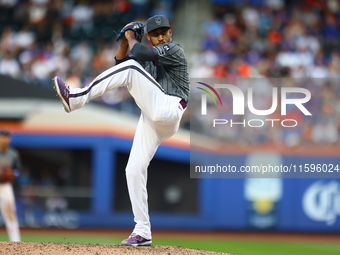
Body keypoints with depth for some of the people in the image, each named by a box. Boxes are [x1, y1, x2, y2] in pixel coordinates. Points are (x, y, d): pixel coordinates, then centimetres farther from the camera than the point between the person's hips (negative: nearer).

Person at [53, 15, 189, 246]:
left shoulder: (174, 49, 2)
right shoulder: (150, 57, 28)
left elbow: (141, 54, -12)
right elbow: (120, 60, 24)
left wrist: (132, 39, 6)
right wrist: (125, 39, 10)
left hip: (168, 110, -9)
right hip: (151, 119, 9)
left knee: (131, 68, -23)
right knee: (134, 170, -2)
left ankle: (76, 98, -27)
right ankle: (143, 232, 1)